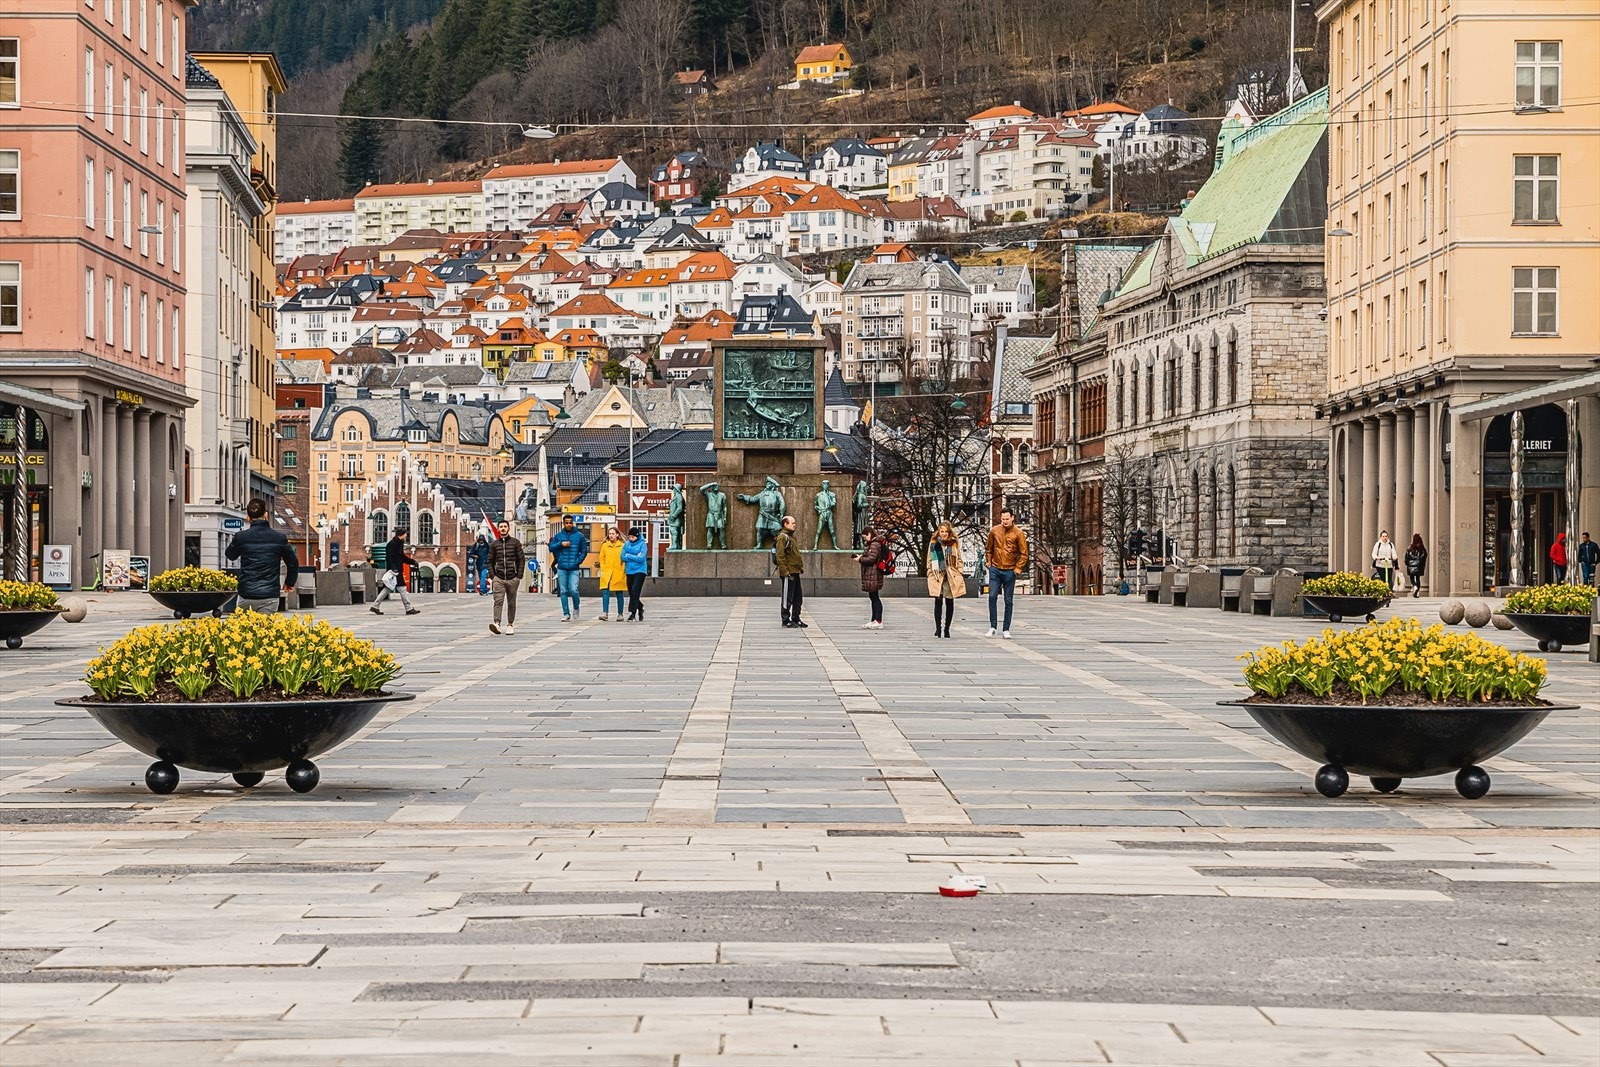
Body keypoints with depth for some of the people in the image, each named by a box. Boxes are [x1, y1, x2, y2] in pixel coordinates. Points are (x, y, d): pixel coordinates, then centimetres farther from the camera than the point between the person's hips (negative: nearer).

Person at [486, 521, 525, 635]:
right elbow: (489, 561, 13)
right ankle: (497, 623, -25)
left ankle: (510, 625, 15)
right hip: (498, 579, 1)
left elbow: (522, 559, 3)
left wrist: (519, 576, -5)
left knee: (511, 603, 6)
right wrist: (492, 575, 0)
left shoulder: (515, 543, 4)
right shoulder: (494, 544, 9)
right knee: (498, 601, -13)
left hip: (512, 579, -1)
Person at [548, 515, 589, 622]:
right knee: (563, 592, 2)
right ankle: (566, 614, 7)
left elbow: (584, 551, 7)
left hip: (574, 569, -2)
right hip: (562, 568, 2)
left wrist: (578, 561, -4)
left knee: (573, 590, -13)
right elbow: (551, 548, 6)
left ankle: (576, 609, 12)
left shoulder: (579, 536, 5)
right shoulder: (558, 536, 9)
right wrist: (561, 544, -9)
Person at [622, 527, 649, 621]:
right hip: (629, 571, 5)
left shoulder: (642, 544, -5)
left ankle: (633, 613, -16)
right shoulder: (627, 544, 7)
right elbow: (623, 557, 0)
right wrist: (636, 557, -9)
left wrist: (629, 556, -8)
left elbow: (641, 558, -15)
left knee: (635, 591, -16)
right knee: (631, 592, 9)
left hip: (640, 571, -5)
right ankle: (640, 609, 28)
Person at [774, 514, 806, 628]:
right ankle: (786, 621, 3)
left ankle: (795, 619, 23)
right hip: (788, 574, -10)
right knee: (787, 598, -3)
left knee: (798, 597, 14)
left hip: (795, 573, 10)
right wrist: (785, 572, -22)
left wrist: (801, 566, 20)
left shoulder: (791, 536, 17)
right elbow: (780, 557, -19)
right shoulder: (782, 537, -13)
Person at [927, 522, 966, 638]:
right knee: (938, 601, -10)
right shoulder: (933, 544, 6)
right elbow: (930, 561, 9)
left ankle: (947, 628, 12)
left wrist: (961, 574, 6)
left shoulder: (954, 544, 9)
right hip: (937, 576, -2)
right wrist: (930, 575, 2)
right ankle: (937, 627, -6)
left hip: (951, 577, 2)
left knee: (950, 603, 4)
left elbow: (959, 560, 14)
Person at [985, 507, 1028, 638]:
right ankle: (993, 626, 3)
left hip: (1010, 572, -2)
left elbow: (1024, 554, -1)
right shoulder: (994, 531, 2)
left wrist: (1017, 569, -6)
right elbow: (988, 549, 15)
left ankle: (1006, 630, 8)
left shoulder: (1018, 534, -5)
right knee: (992, 597, -7)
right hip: (995, 570, 2)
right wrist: (989, 563, 6)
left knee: (1008, 601, 3)